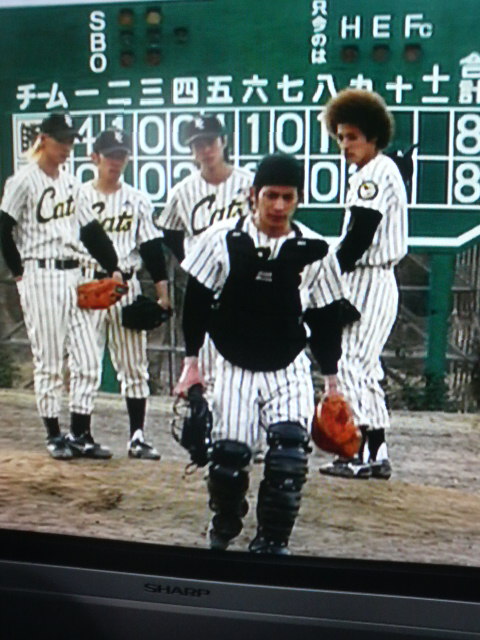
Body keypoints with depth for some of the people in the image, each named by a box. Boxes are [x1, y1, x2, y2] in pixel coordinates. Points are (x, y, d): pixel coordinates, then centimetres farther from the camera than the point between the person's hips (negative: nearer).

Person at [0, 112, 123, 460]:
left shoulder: (72, 182, 14)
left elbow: (90, 230, 14)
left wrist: (113, 268, 7)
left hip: (73, 275, 7)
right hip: (41, 278, -6)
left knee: (89, 360, 4)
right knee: (49, 362, 1)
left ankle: (81, 435, 15)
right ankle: (54, 436, 14)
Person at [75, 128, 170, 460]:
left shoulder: (139, 201, 10)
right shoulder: (78, 196, 3)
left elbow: (153, 249, 7)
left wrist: (162, 292, -1)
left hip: (128, 287, 2)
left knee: (135, 365, 4)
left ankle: (137, 436, 11)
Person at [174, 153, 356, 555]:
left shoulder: (314, 251, -5)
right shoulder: (222, 239, -8)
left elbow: (326, 321, 3)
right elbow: (197, 303, 0)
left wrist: (332, 380, 5)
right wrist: (191, 363, -1)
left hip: (290, 369, 1)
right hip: (235, 367, 0)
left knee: (290, 455, -13)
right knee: (228, 457, 2)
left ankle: (272, 543, 6)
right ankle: (222, 535, 30)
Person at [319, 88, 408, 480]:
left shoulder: (377, 173, -12)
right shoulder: (368, 175, 19)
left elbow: (359, 238, -19)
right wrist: (336, 273, 7)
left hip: (369, 282, -10)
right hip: (368, 281, 10)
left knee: (350, 363, -8)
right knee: (365, 366, 13)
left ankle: (361, 454, -3)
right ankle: (377, 454, 19)